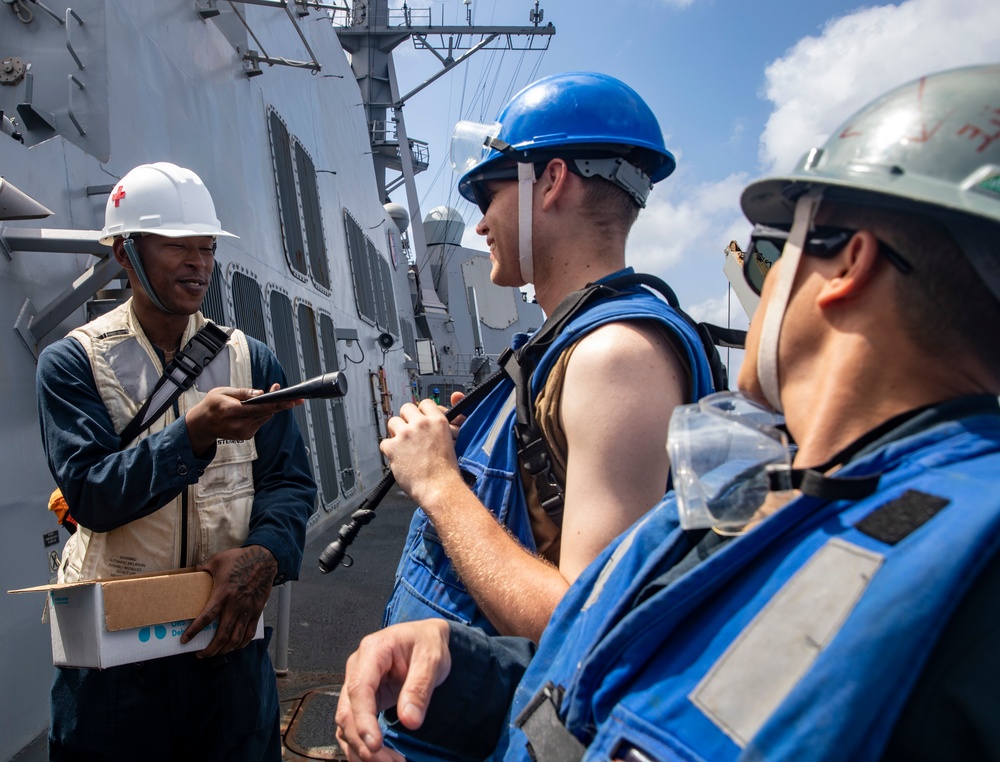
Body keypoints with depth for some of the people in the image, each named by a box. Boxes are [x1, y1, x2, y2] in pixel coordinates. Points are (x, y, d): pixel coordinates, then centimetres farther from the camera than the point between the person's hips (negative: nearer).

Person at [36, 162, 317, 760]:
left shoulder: (251, 358, 3)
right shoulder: (72, 362, -4)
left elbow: (291, 481, -2)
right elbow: (89, 494, -15)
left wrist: (263, 555, -21)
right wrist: (196, 432, -30)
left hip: (228, 634, 2)